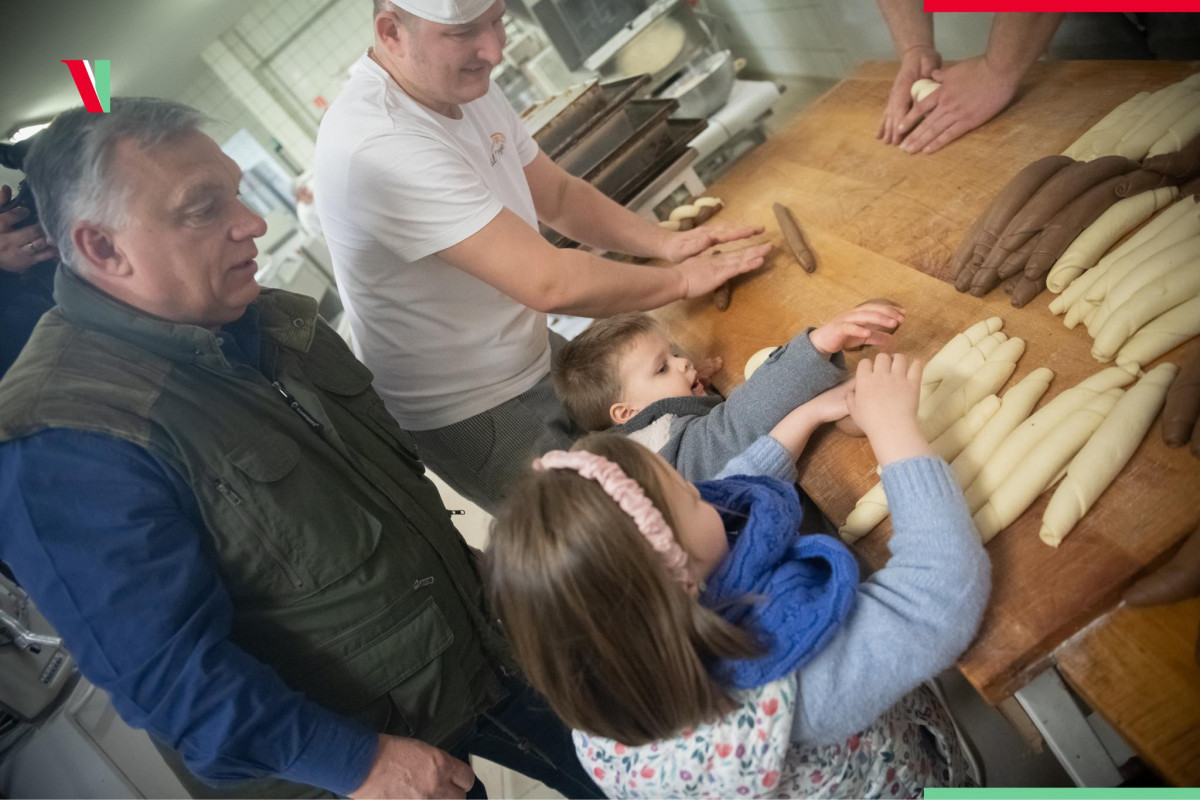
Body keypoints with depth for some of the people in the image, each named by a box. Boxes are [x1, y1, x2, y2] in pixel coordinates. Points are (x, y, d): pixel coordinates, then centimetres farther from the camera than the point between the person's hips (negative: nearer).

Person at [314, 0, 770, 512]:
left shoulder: (468, 86, -3)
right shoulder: (376, 147, -32)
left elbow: (558, 195, 6)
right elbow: (549, 283, -35)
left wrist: (665, 243, -9)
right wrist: (681, 279, -21)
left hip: (535, 357, 8)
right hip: (468, 416, -8)